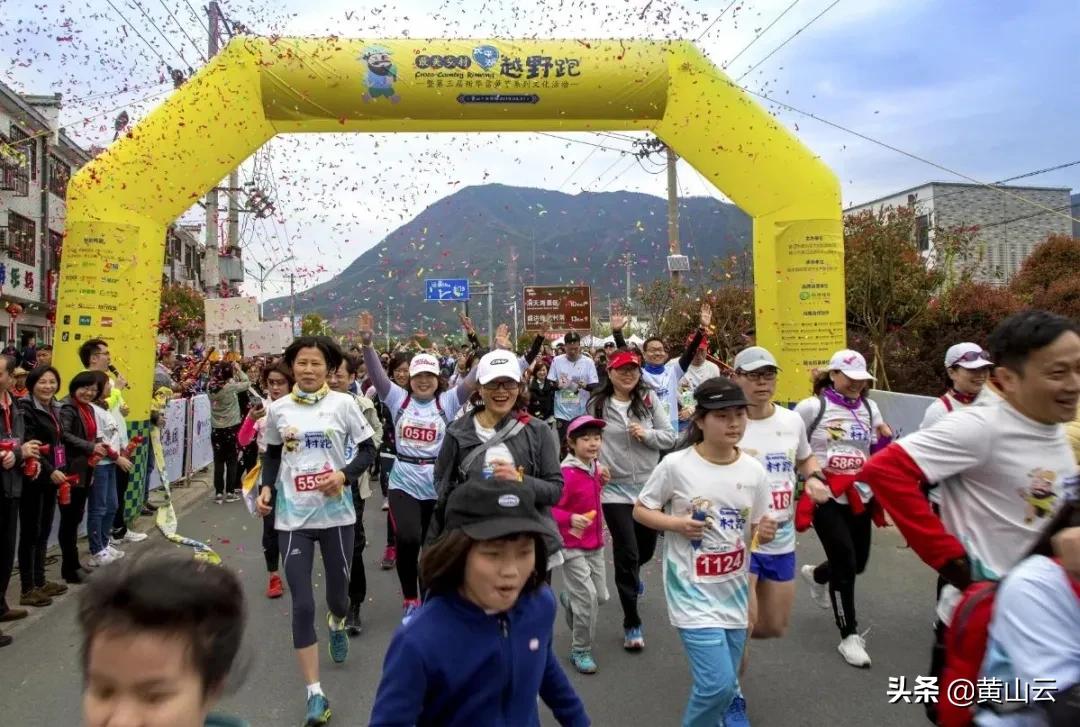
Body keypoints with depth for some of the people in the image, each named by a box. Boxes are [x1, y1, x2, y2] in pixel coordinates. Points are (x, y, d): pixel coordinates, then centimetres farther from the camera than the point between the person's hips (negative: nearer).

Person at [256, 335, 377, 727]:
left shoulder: (344, 404, -5)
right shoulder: (278, 409, 1)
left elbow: (368, 451, 0)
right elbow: (272, 454, 14)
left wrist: (344, 475, -17)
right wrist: (266, 487, -2)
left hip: (336, 513, 0)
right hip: (292, 517, 1)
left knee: (338, 591, 15)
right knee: (302, 605, -4)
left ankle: (337, 624, 55)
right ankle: (315, 694, 8)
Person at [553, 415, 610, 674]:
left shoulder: (596, 468, 3)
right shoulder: (567, 474, -22)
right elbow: (551, 509, -22)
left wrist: (600, 481, 3)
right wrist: (570, 519, -37)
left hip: (595, 544, 8)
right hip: (573, 546, -8)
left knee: (601, 596, 15)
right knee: (587, 597, -8)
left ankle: (569, 599, 47)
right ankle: (581, 650, 13)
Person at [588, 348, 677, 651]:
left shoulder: (649, 400, -1)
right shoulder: (597, 404, -5)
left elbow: (670, 437, 1)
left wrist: (647, 434, -17)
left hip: (649, 487, 3)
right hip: (614, 489, -3)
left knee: (646, 550, 19)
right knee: (627, 553, -4)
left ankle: (630, 574, 57)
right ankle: (631, 623, 12)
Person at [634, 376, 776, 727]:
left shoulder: (754, 471, -2)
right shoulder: (675, 465, -14)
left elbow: (755, 531, 8)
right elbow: (640, 510, -3)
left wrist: (765, 533, -15)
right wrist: (676, 524, -19)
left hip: (733, 592, 5)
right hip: (693, 592, -5)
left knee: (725, 688, 15)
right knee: (718, 685, -13)